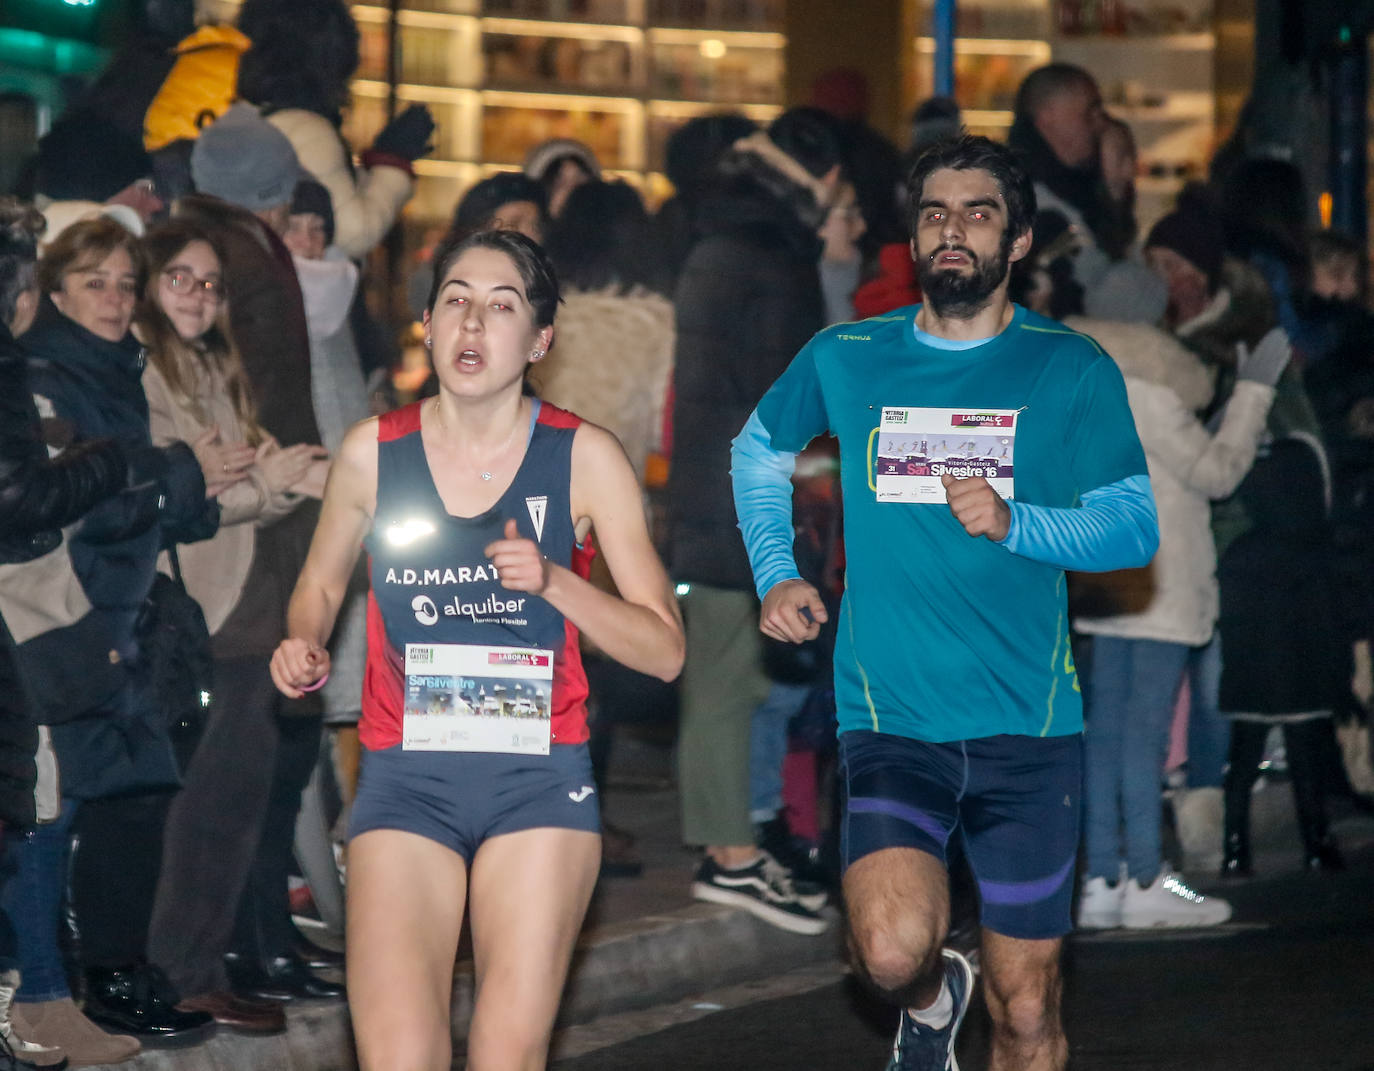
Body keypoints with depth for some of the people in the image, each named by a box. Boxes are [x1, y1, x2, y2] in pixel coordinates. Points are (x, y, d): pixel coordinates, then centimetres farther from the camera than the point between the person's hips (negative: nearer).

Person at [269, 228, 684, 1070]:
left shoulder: (584, 457, -1)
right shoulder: (373, 452, 2)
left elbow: (664, 650, -1)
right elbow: (322, 583, 21)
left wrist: (552, 582, -15)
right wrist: (304, 647, 0)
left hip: (539, 779, 0)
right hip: (407, 779, 0)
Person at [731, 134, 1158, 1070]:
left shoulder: (1072, 370, 2)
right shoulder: (845, 359, 7)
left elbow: (1136, 527, -4)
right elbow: (758, 452, 26)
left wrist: (1015, 522, -20)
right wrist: (775, 575, 13)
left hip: (1028, 721, 0)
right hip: (889, 714, 0)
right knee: (893, 950, -23)